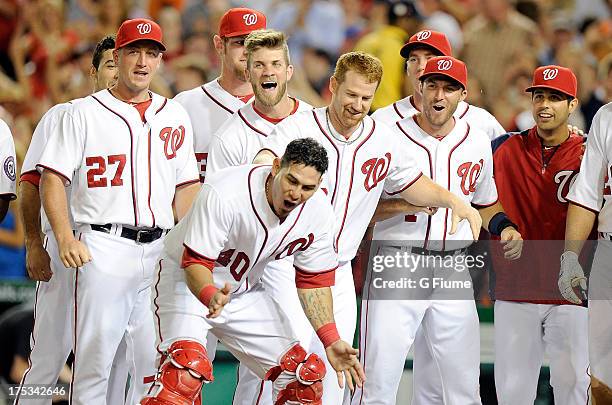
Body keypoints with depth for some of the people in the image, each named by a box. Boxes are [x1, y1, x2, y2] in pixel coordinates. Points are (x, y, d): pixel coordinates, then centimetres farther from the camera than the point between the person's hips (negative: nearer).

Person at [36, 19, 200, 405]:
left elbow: (186, 186, 17)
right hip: (104, 247, -4)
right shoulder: (84, 112, 4)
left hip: (160, 250, 4)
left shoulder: (174, 115, 15)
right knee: (95, 355, -7)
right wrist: (65, 237, -15)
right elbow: (53, 178, -1)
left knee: (156, 364, 4)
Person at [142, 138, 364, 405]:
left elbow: (313, 280, -2)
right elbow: (195, 262, -29)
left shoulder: (319, 211, -14)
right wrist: (212, 298, -51)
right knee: (187, 366, -31)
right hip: (189, 282, -6)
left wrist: (331, 341, -10)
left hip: (243, 291, 6)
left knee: (304, 373, 2)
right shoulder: (224, 193, -32)